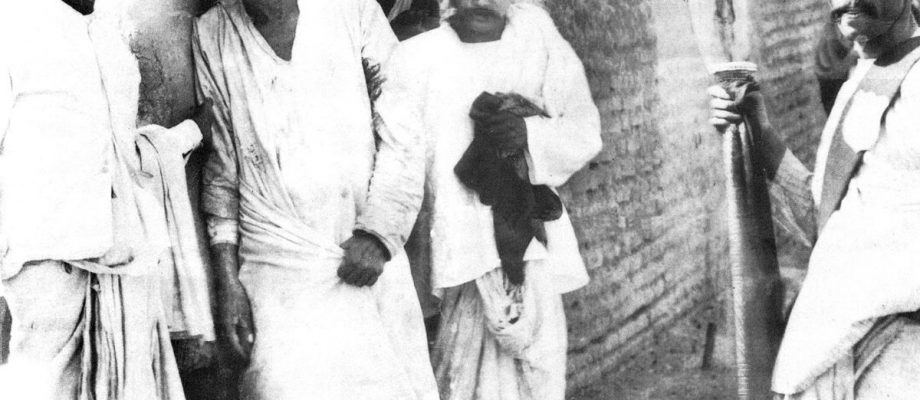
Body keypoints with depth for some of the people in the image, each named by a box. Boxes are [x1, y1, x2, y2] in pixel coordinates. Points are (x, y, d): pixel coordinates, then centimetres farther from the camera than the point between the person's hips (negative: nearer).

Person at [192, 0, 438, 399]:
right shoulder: (211, 34, 2)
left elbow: (403, 133, 1)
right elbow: (218, 165, 5)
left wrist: (378, 233, -10)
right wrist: (227, 281, 1)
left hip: (368, 261, 1)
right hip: (280, 272, -1)